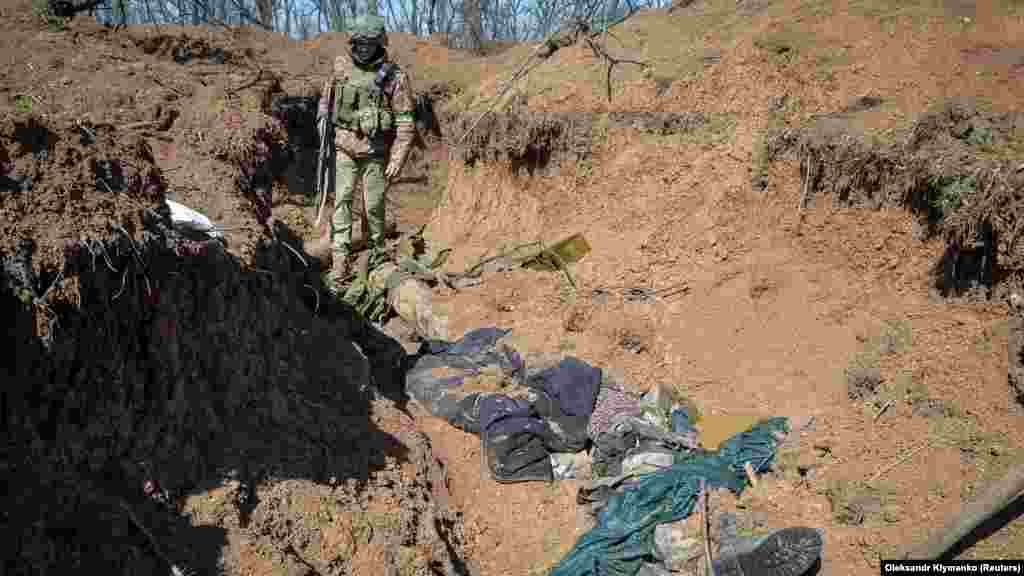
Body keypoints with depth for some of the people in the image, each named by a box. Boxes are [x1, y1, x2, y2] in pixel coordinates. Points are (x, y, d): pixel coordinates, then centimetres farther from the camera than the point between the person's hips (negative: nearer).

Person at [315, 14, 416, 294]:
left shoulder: (394, 76, -9)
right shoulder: (341, 68, 2)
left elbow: (406, 122, -9)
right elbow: (326, 98, 21)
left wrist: (398, 159, -13)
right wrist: (323, 118, 5)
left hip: (376, 153, -3)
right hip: (345, 149, 3)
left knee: (374, 206, 5)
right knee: (342, 201, -6)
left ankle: (377, 254, 27)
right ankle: (340, 262, -7)